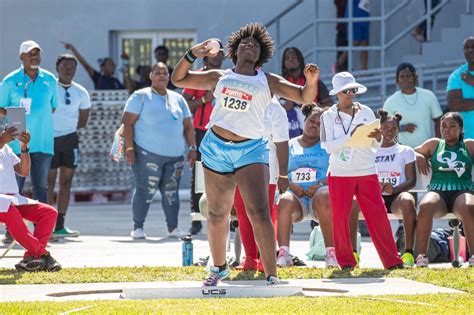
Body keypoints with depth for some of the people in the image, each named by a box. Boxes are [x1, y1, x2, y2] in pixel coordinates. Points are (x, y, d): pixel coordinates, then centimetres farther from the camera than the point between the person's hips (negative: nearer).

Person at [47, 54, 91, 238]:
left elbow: (83, 121, 15)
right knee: (49, 182, -7)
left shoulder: (81, 92, 7)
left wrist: (67, 127, 4)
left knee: (66, 182, 5)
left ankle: (60, 225, 9)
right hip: (49, 139, -5)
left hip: (70, 139, 5)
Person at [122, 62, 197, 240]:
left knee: (171, 192, 4)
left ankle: (173, 228, 12)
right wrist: (129, 147, -13)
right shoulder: (141, 97, 2)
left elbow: (188, 126, 19)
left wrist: (192, 148, 9)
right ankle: (137, 228, 3)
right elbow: (127, 122, -4)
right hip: (147, 154, -5)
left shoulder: (178, 99, 18)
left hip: (175, 155, 5)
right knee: (145, 191, -6)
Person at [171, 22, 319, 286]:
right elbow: (178, 79, 16)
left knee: (259, 212, -18)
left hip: (251, 149, -3)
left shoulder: (268, 81, 10)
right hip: (216, 148, 3)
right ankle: (220, 267, 31)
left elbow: (304, 97, 5)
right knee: (217, 214, 11)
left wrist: (311, 81, -16)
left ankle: (272, 275, -18)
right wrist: (192, 55, 1)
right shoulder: (219, 77, 14)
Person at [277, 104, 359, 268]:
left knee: (324, 197, -38)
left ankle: (331, 253, -38)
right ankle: (284, 254, -44)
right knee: (284, 201, -35)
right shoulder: (290, 146, 19)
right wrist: (291, 185, -9)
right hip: (295, 194, 1)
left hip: (320, 192, -1)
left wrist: (320, 184, -13)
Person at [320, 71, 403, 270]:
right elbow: (328, 146, -9)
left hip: (367, 172, 2)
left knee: (378, 215, -3)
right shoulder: (328, 116, 1)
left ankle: (392, 260, -2)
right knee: (340, 217, -2)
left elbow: (376, 146, 11)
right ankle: (346, 261, 10)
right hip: (340, 173, -2)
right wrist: (350, 135, -18)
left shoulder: (366, 112, 9)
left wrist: (377, 137, -11)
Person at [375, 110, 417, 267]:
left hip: (396, 195, -1)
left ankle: (409, 251, -41)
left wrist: (394, 189, -15)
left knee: (407, 201, -40)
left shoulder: (405, 151, 15)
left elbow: (411, 180, 5)